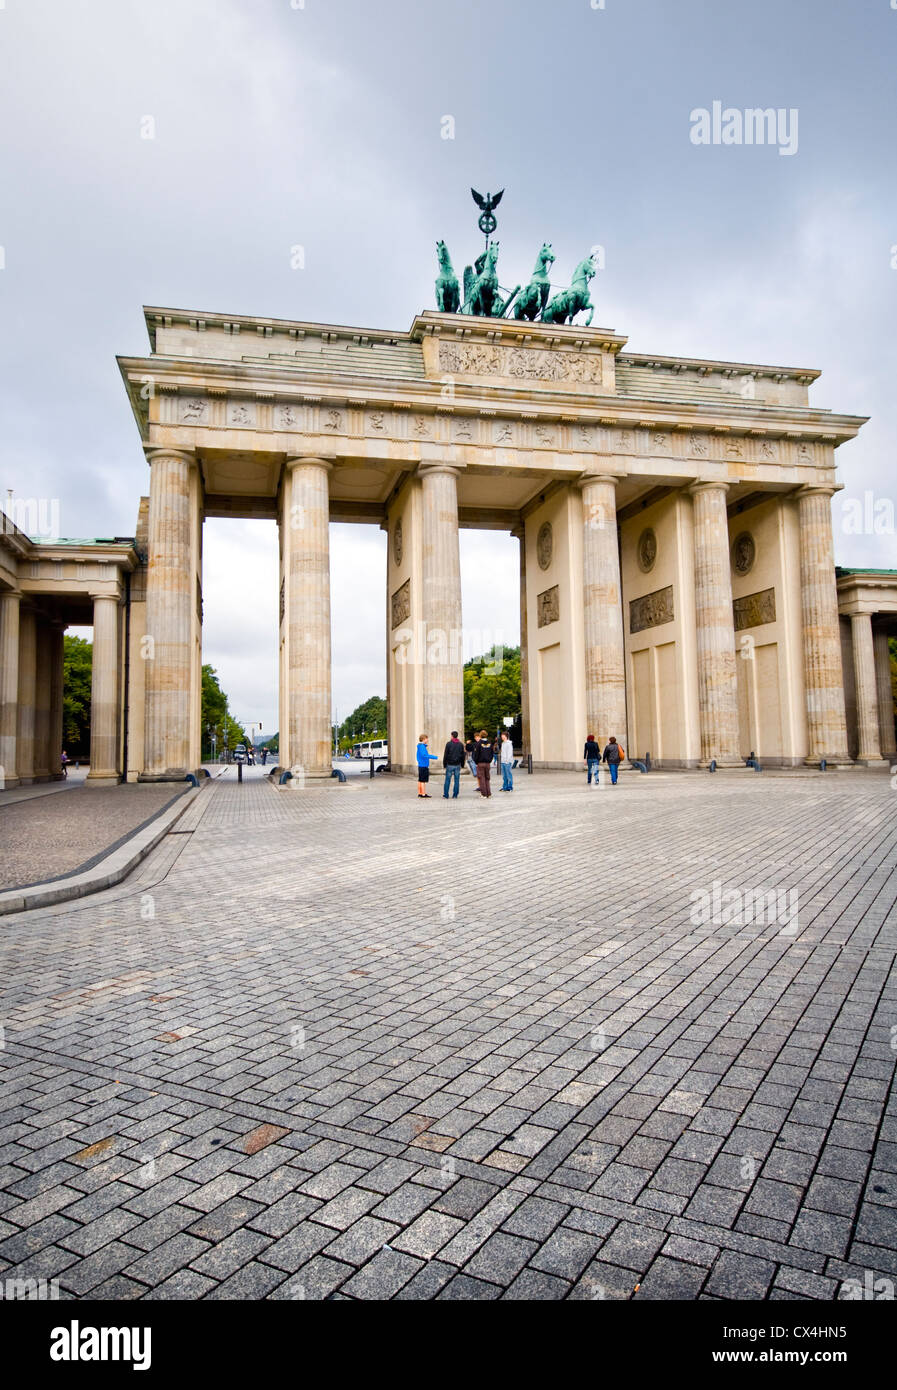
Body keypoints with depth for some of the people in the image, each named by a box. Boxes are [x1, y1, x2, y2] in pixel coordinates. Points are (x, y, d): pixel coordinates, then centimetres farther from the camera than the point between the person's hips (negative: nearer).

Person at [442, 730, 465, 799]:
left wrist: (444, 764, 2)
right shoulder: (461, 744, 6)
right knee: (457, 780, 4)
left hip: (450, 765, -3)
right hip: (457, 765, 3)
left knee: (447, 780, 2)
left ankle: (446, 795, 2)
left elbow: (445, 755, -5)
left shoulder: (449, 744, -5)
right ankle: (455, 795, 4)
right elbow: (463, 755, 9)